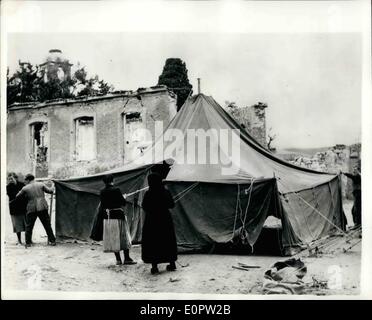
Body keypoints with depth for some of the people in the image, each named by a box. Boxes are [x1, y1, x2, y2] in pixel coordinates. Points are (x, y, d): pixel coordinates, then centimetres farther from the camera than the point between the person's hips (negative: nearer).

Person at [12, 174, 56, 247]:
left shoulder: (25, 188, 1)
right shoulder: (41, 184, 4)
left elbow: (17, 197, 8)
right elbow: (49, 191, 5)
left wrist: (11, 201, 27)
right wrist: (52, 189, 27)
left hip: (31, 209, -2)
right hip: (42, 208, 2)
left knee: (29, 226, 12)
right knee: (47, 225, 9)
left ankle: (28, 243, 13)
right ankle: (52, 240, 10)